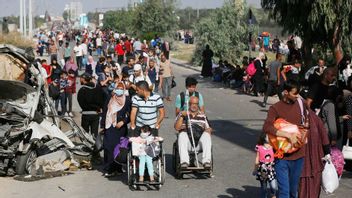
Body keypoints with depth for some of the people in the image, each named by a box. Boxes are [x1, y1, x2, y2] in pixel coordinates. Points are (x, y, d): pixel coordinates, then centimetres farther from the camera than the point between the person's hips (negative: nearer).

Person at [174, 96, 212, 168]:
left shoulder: (202, 116, 25)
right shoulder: (183, 114, 18)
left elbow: (207, 129, 25)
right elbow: (177, 128, 5)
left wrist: (209, 130, 0)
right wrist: (182, 116, -8)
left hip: (199, 144, 1)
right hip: (186, 143, -1)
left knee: (206, 135, -30)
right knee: (182, 134, -34)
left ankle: (206, 161, -40)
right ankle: (184, 161, -43)